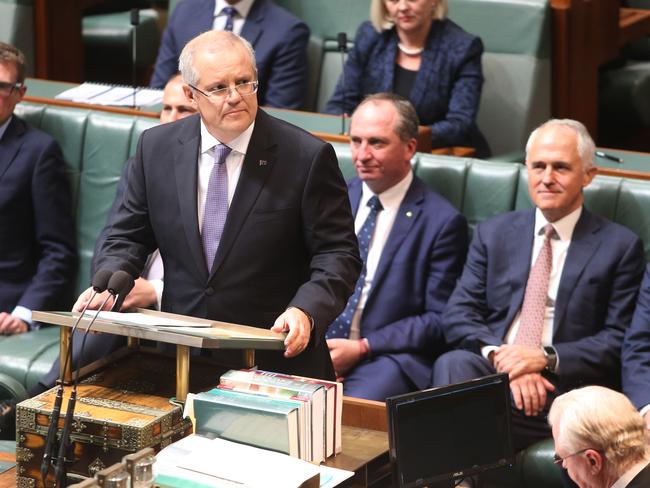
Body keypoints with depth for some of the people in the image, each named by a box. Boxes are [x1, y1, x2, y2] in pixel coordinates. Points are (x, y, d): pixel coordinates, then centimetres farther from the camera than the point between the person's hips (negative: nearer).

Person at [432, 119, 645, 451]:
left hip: (565, 384, -4)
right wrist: (500, 356, -14)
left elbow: (620, 340, 0)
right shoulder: (494, 233, 17)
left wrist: (546, 358, -14)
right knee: (452, 364, -32)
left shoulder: (620, 246, 7)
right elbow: (458, 315, 7)